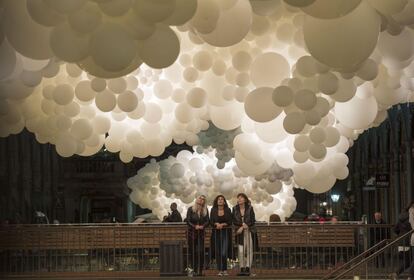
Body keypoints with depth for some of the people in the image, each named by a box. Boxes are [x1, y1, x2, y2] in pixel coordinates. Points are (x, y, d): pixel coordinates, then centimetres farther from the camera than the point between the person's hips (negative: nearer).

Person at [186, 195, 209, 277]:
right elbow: (188, 221, -5)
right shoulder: (191, 209, -1)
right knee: (192, 251, 0)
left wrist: (202, 226, -17)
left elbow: (207, 221, 2)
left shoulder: (205, 210, 6)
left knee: (200, 251, -8)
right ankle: (193, 269, 7)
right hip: (191, 232, -1)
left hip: (201, 232, 1)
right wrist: (195, 226, -20)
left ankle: (200, 270, -5)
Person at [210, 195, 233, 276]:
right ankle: (220, 270, 4)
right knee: (218, 252, -1)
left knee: (224, 252, -11)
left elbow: (230, 222, 1)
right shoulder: (213, 210, 7)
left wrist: (222, 224, -12)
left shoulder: (228, 210, 5)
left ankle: (224, 270, -3)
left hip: (226, 233, -1)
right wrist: (216, 224, -16)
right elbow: (211, 222, 2)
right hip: (216, 233, 1)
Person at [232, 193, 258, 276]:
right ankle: (242, 269, -1)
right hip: (240, 233, 1)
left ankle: (247, 269, -3)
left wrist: (243, 227, -12)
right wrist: (242, 224, -13)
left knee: (249, 250, -4)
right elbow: (234, 221, 3)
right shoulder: (235, 209, 5)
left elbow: (253, 221, -3)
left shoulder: (250, 208, -1)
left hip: (249, 231, -1)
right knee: (241, 251, -7)